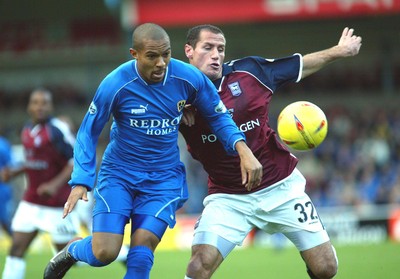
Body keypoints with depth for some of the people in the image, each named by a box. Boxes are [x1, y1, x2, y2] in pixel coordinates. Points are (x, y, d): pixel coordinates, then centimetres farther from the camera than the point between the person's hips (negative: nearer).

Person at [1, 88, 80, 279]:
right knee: (16, 249, -2)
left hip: (57, 205, -7)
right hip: (31, 202, 7)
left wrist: (56, 184, -27)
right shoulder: (28, 130, 8)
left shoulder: (57, 130, -17)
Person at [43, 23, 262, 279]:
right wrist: (81, 181, -17)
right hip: (119, 174, -1)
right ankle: (72, 251, 24)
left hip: (164, 178, 2)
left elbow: (218, 116, 3)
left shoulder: (189, 78, -13)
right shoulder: (115, 85, -18)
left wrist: (243, 149, -15)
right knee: (104, 253, -12)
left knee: (141, 252, -14)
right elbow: (88, 133, -6)